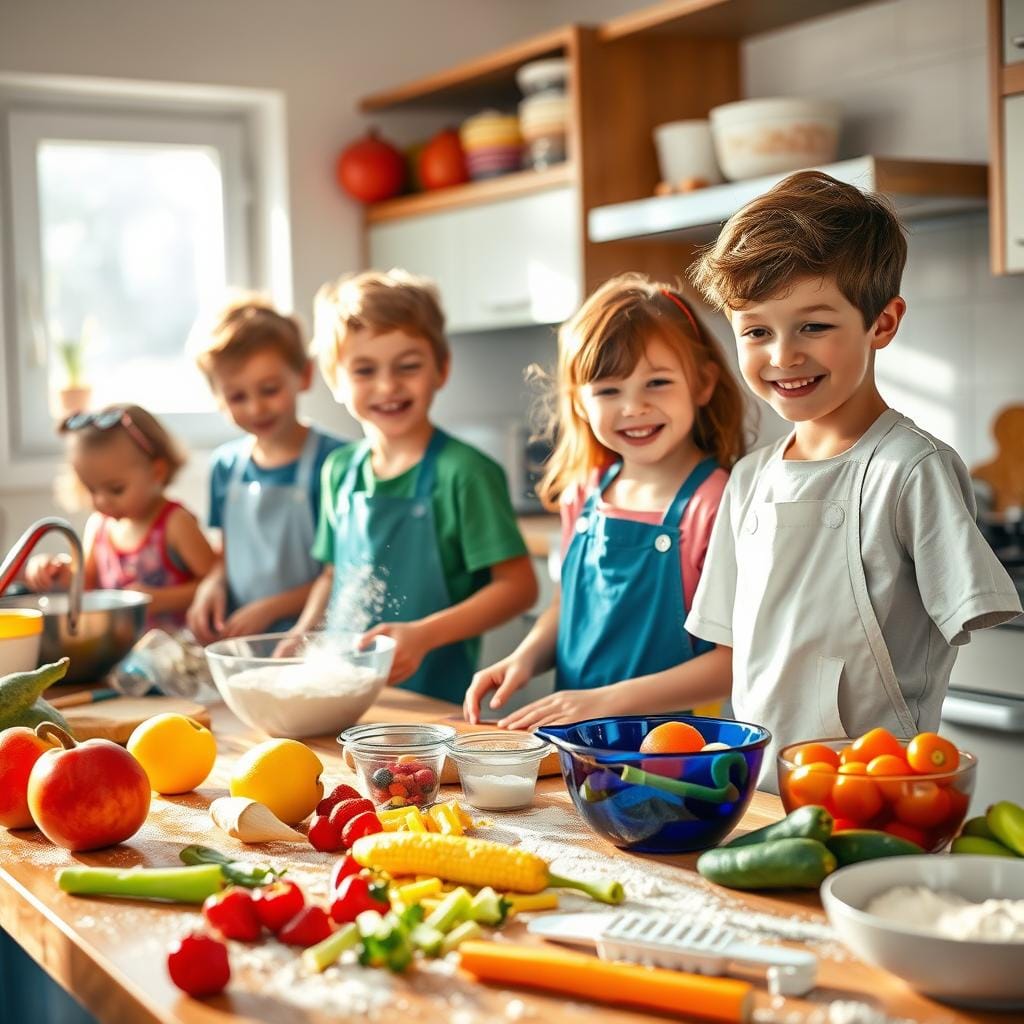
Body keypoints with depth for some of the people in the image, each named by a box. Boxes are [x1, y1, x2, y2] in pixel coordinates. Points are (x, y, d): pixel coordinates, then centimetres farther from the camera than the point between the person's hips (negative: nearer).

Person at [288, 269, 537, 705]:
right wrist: (304, 634, 6)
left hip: (437, 700, -5)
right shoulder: (339, 470, 10)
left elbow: (518, 586, -9)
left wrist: (424, 635, -17)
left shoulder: (463, 473, -9)